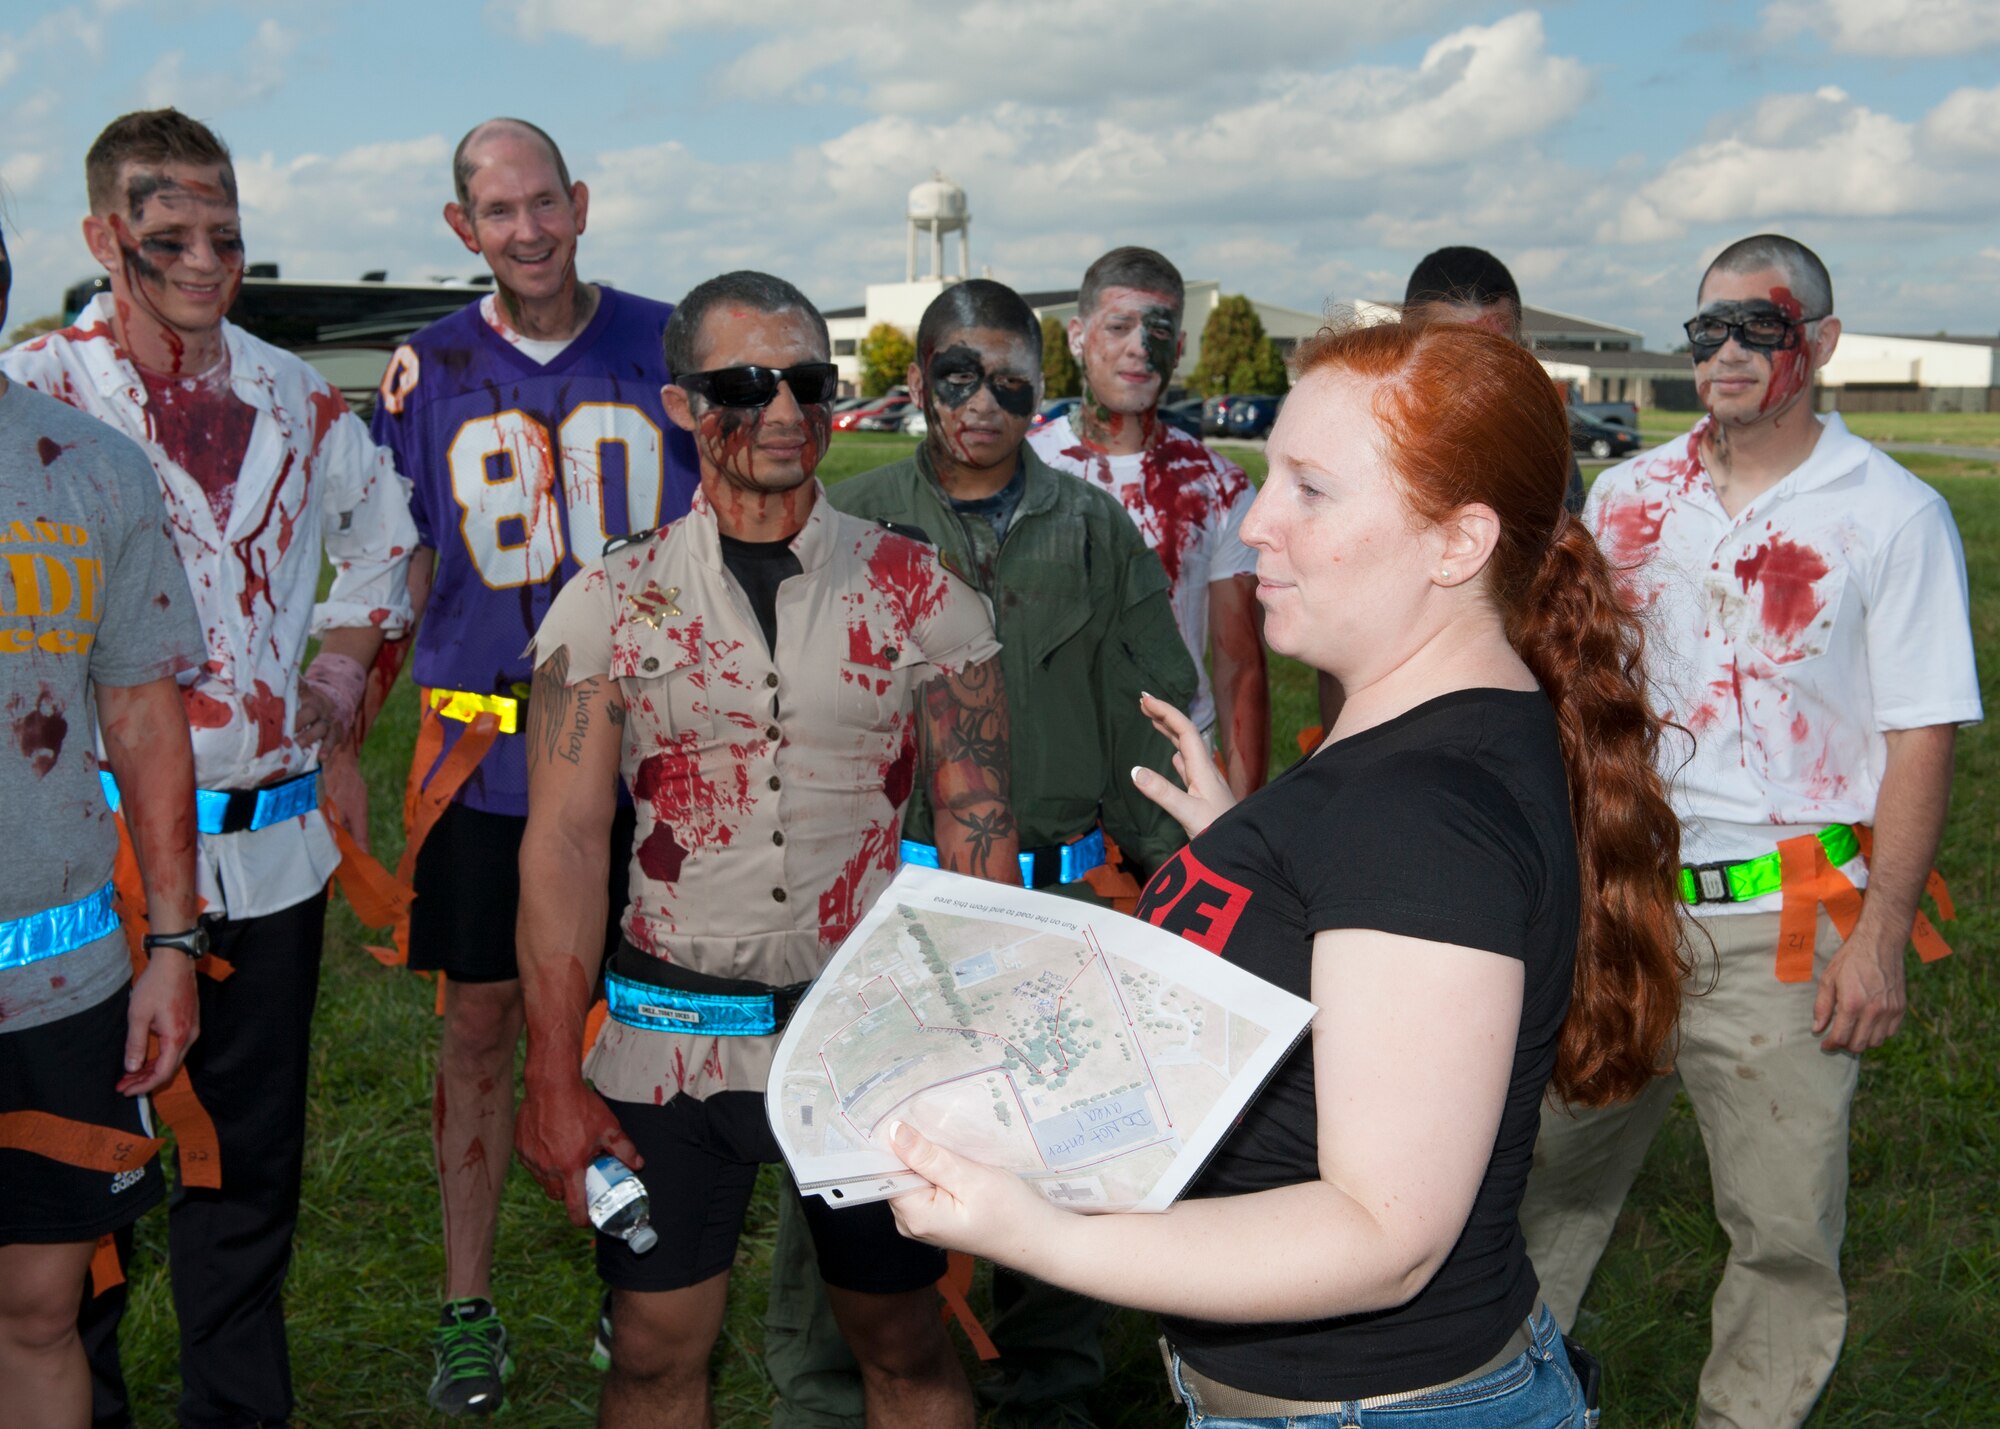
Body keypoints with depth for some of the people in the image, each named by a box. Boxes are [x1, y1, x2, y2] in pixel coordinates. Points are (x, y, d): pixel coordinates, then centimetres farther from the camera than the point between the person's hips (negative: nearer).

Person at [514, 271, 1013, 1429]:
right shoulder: (610, 604, -1)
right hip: (669, 1039, 0)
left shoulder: (922, 595, -1)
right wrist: (555, 1080, -7)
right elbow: (566, 840, -3)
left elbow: (979, 835, 0)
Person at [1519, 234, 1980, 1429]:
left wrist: (1881, 935, -12)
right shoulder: (1630, 496, 7)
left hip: (1784, 924, -3)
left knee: (1785, 1227, 6)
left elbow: (1921, 741, -6)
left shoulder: (1894, 516, -4)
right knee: (1559, 1171, 14)